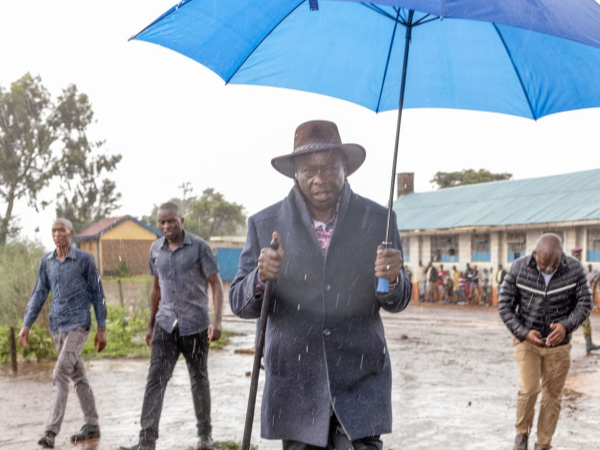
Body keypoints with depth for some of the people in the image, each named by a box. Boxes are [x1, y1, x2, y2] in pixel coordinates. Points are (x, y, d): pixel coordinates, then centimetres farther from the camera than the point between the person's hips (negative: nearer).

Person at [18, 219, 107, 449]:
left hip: (78, 326, -5)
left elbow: (97, 294, -2)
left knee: (60, 374, -15)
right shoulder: (46, 261, 7)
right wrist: (26, 325, 2)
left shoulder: (84, 259, -5)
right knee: (78, 376, 13)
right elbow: (38, 294, 9)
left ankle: (51, 431, -15)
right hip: (57, 327, 5)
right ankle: (92, 425, 22)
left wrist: (102, 328, -3)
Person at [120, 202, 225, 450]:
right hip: (166, 324, 3)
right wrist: (151, 325, 19)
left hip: (195, 324, -3)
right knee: (156, 378, -7)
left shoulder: (199, 247, -8)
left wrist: (217, 321, -20)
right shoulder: (155, 249, 6)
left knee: (199, 379, 9)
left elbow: (216, 284, -9)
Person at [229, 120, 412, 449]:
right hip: (295, 384, 1)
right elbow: (239, 304, 0)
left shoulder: (378, 220, 0)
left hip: (360, 383, 0)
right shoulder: (264, 224, -1)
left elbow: (396, 303, 6)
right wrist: (261, 278, -22)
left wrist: (393, 278, -17)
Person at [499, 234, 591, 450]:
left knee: (552, 397, 7)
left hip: (558, 344, 1)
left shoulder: (574, 269, -14)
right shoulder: (519, 268, -15)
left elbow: (584, 303, -6)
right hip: (527, 341, -1)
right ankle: (522, 432, 14)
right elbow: (505, 305, -7)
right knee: (529, 388, -14)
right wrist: (523, 332, -19)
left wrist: (566, 325, -24)